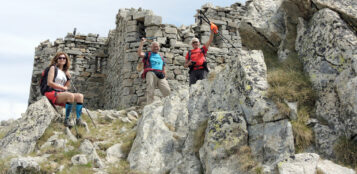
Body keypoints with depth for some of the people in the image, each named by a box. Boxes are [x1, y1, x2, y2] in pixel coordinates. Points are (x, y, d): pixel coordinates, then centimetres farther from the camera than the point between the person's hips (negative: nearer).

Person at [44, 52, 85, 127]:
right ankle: (66, 119, -26)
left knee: (80, 96, -13)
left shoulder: (65, 71, 21)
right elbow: (49, 83, -10)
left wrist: (69, 78, 2)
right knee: (70, 95, -32)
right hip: (52, 93, -7)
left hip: (61, 94, 7)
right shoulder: (53, 68, 2)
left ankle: (78, 119, -20)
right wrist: (63, 87, -9)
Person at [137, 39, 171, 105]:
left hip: (160, 76, 3)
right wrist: (142, 43, 1)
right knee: (150, 92, -11)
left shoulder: (161, 57, 29)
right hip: (151, 74, -3)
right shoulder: (148, 55, 18)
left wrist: (165, 77, 14)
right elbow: (139, 54, -2)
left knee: (167, 91, -14)